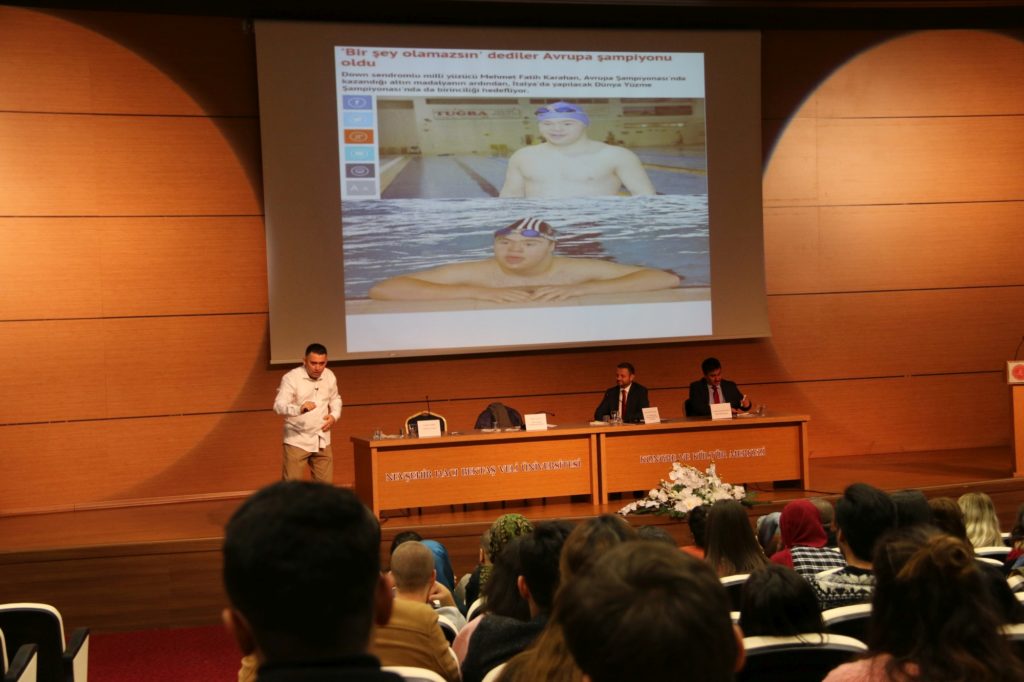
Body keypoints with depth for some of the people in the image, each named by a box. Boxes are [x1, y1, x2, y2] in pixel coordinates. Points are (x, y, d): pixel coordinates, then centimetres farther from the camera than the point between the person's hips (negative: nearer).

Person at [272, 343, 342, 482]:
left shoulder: (329, 376, 2)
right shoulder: (291, 378, -16)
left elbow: (335, 399, 21)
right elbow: (279, 406, -28)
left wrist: (335, 415, 0)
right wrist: (300, 408, -46)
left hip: (322, 439, 5)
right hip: (297, 440, -5)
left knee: (326, 483, 9)